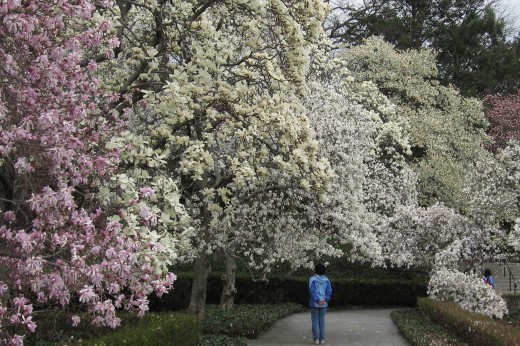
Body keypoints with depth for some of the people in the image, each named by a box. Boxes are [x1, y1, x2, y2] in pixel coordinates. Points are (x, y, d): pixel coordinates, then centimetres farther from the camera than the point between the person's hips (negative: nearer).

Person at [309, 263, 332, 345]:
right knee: (322, 321, 10)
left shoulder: (312, 279, -8)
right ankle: (322, 339, 7)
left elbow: (312, 291, -16)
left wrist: (318, 301, -16)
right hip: (324, 303, 3)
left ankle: (316, 339, 1)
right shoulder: (326, 279, 3)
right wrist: (325, 301, -9)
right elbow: (329, 291, -5)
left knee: (315, 320, 3)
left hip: (314, 303, -3)